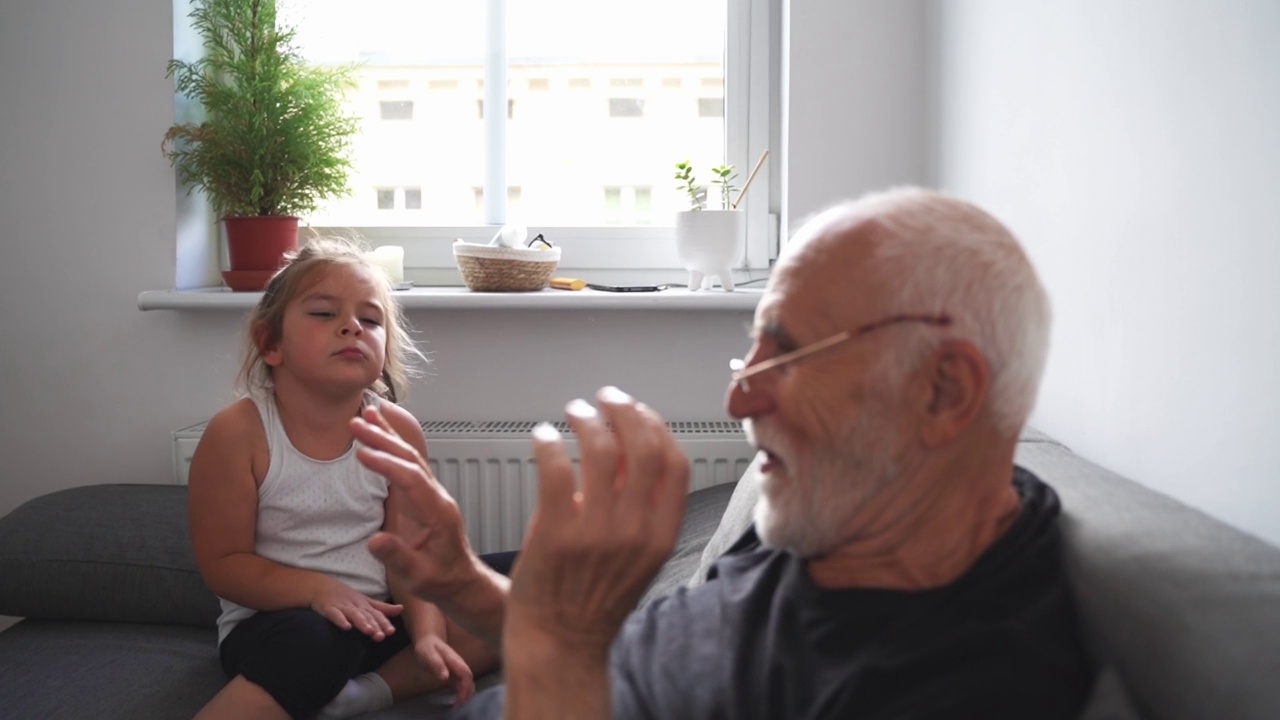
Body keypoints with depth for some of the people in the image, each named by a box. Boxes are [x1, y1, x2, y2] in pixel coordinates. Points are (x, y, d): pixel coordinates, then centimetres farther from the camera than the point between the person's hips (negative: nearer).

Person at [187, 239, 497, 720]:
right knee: (313, 642, -38)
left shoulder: (398, 431, -5)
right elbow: (222, 563, -11)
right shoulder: (238, 432, -14)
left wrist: (427, 633, -21)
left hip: (378, 613, 5)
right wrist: (317, 589, -25)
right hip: (277, 619, -5)